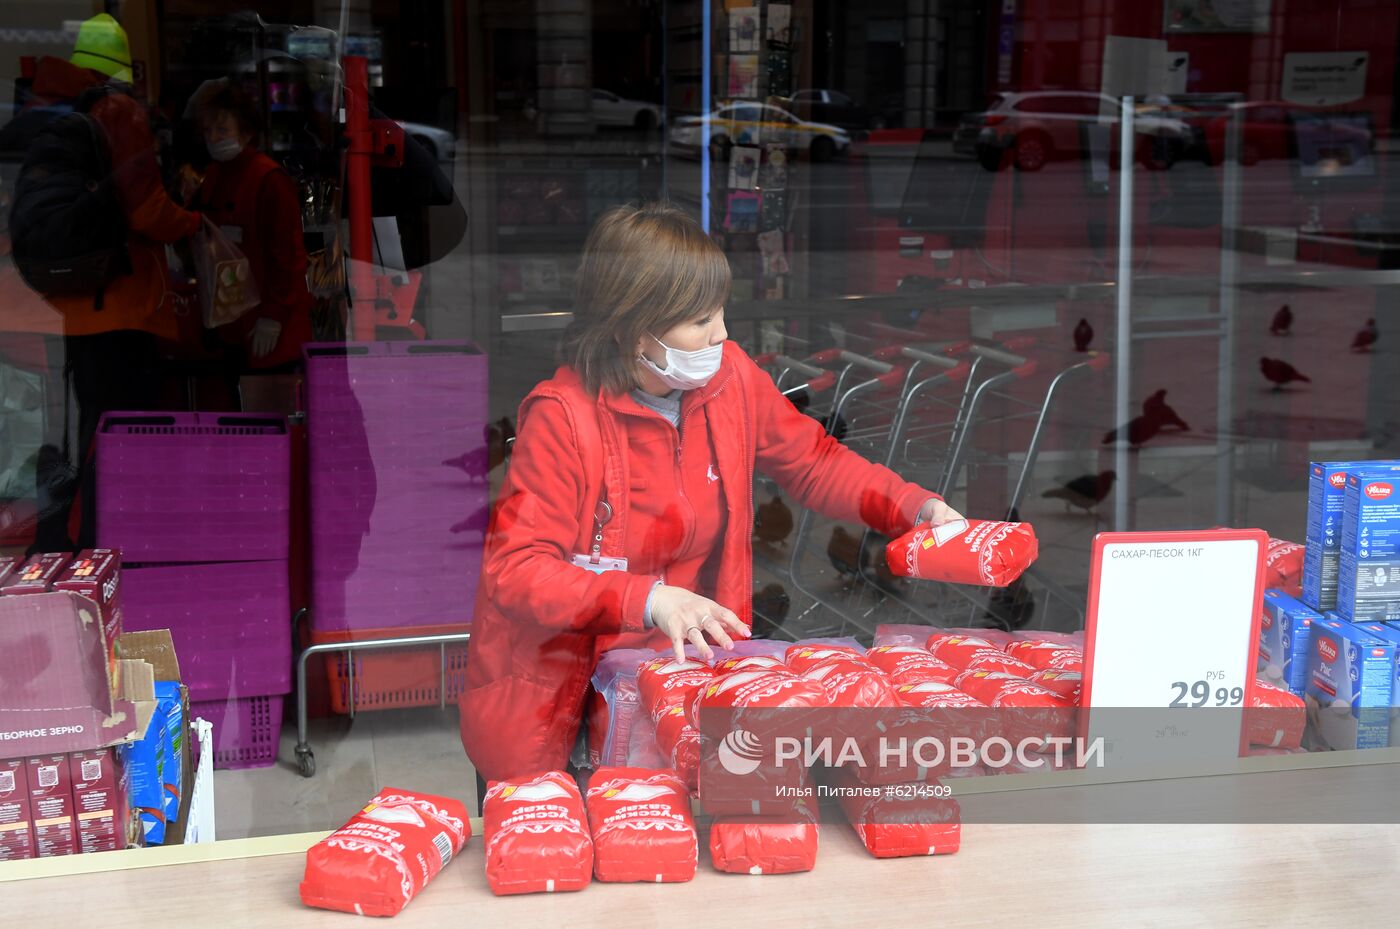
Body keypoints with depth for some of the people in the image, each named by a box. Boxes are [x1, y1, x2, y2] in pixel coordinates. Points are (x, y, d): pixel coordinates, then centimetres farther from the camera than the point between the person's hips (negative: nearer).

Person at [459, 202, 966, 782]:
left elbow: (814, 462, 15)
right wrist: (647, 600, -32)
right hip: (562, 685, -5)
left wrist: (916, 507, 1)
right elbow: (515, 569, -20)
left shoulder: (728, 377, 0)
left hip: (689, 656, 5)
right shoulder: (563, 417, -18)